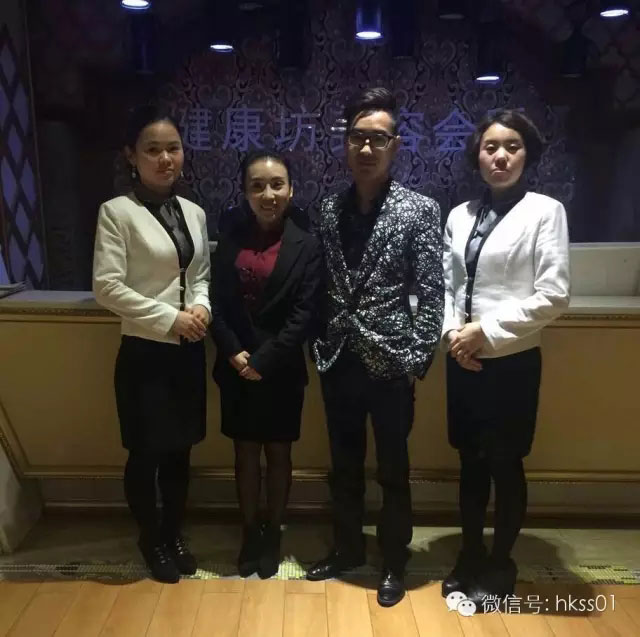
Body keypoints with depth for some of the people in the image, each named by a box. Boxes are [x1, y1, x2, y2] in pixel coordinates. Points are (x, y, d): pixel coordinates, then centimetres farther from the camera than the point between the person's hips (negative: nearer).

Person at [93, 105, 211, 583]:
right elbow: (107, 287, -15)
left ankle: (173, 534, 37)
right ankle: (151, 539, 34)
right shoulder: (117, 212, -10)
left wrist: (201, 307, -7)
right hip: (144, 352, -5)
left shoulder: (194, 213, 7)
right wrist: (171, 318, -17)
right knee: (146, 453, 9)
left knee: (180, 451, 16)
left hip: (188, 350, 5)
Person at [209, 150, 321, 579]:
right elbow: (218, 303, 1)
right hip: (236, 367, 2)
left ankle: (273, 533, 30)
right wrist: (234, 354, -12)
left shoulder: (306, 246, -5)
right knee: (245, 452, 13)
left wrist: (263, 361, -14)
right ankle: (250, 532, 30)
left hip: (281, 370, -2)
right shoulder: (231, 237, 3)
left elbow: (302, 316, -10)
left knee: (278, 453, 12)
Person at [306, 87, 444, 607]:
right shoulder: (329, 211, 5)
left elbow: (431, 294, -8)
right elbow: (320, 287, 9)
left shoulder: (420, 210, -6)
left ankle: (394, 563, 31)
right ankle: (348, 548, 38)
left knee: (393, 471, 12)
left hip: (390, 363, -4)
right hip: (338, 362, 4)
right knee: (344, 466, 18)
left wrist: (418, 360, -11)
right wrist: (320, 345, 4)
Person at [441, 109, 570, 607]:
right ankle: (470, 556, 33)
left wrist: (487, 330, -14)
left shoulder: (545, 211, -6)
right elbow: (446, 285, 8)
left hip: (513, 360, -4)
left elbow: (554, 295, -12)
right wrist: (452, 333, -9)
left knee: (505, 464, 10)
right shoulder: (460, 215, 7)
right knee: (471, 462, 15)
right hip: (463, 360, 4)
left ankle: (500, 564, 30)